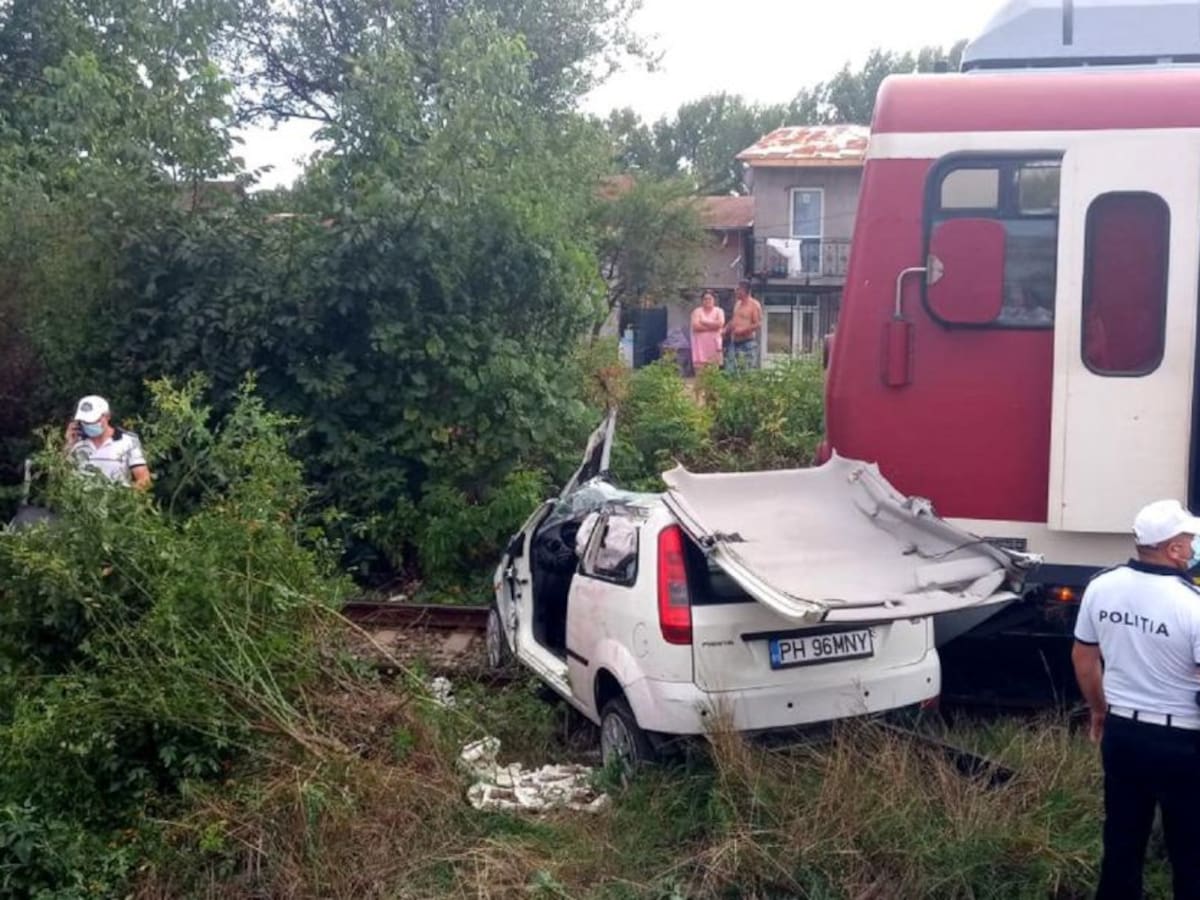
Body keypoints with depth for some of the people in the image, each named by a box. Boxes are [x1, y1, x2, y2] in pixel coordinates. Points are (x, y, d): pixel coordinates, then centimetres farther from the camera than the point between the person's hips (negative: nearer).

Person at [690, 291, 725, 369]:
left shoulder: (719, 311, 8)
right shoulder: (697, 311, 5)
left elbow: (720, 324, -11)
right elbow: (696, 326, -10)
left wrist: (704, 322, -6)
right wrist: (712, 326, -7)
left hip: (714, 343, 1)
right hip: (701, 344, -1)